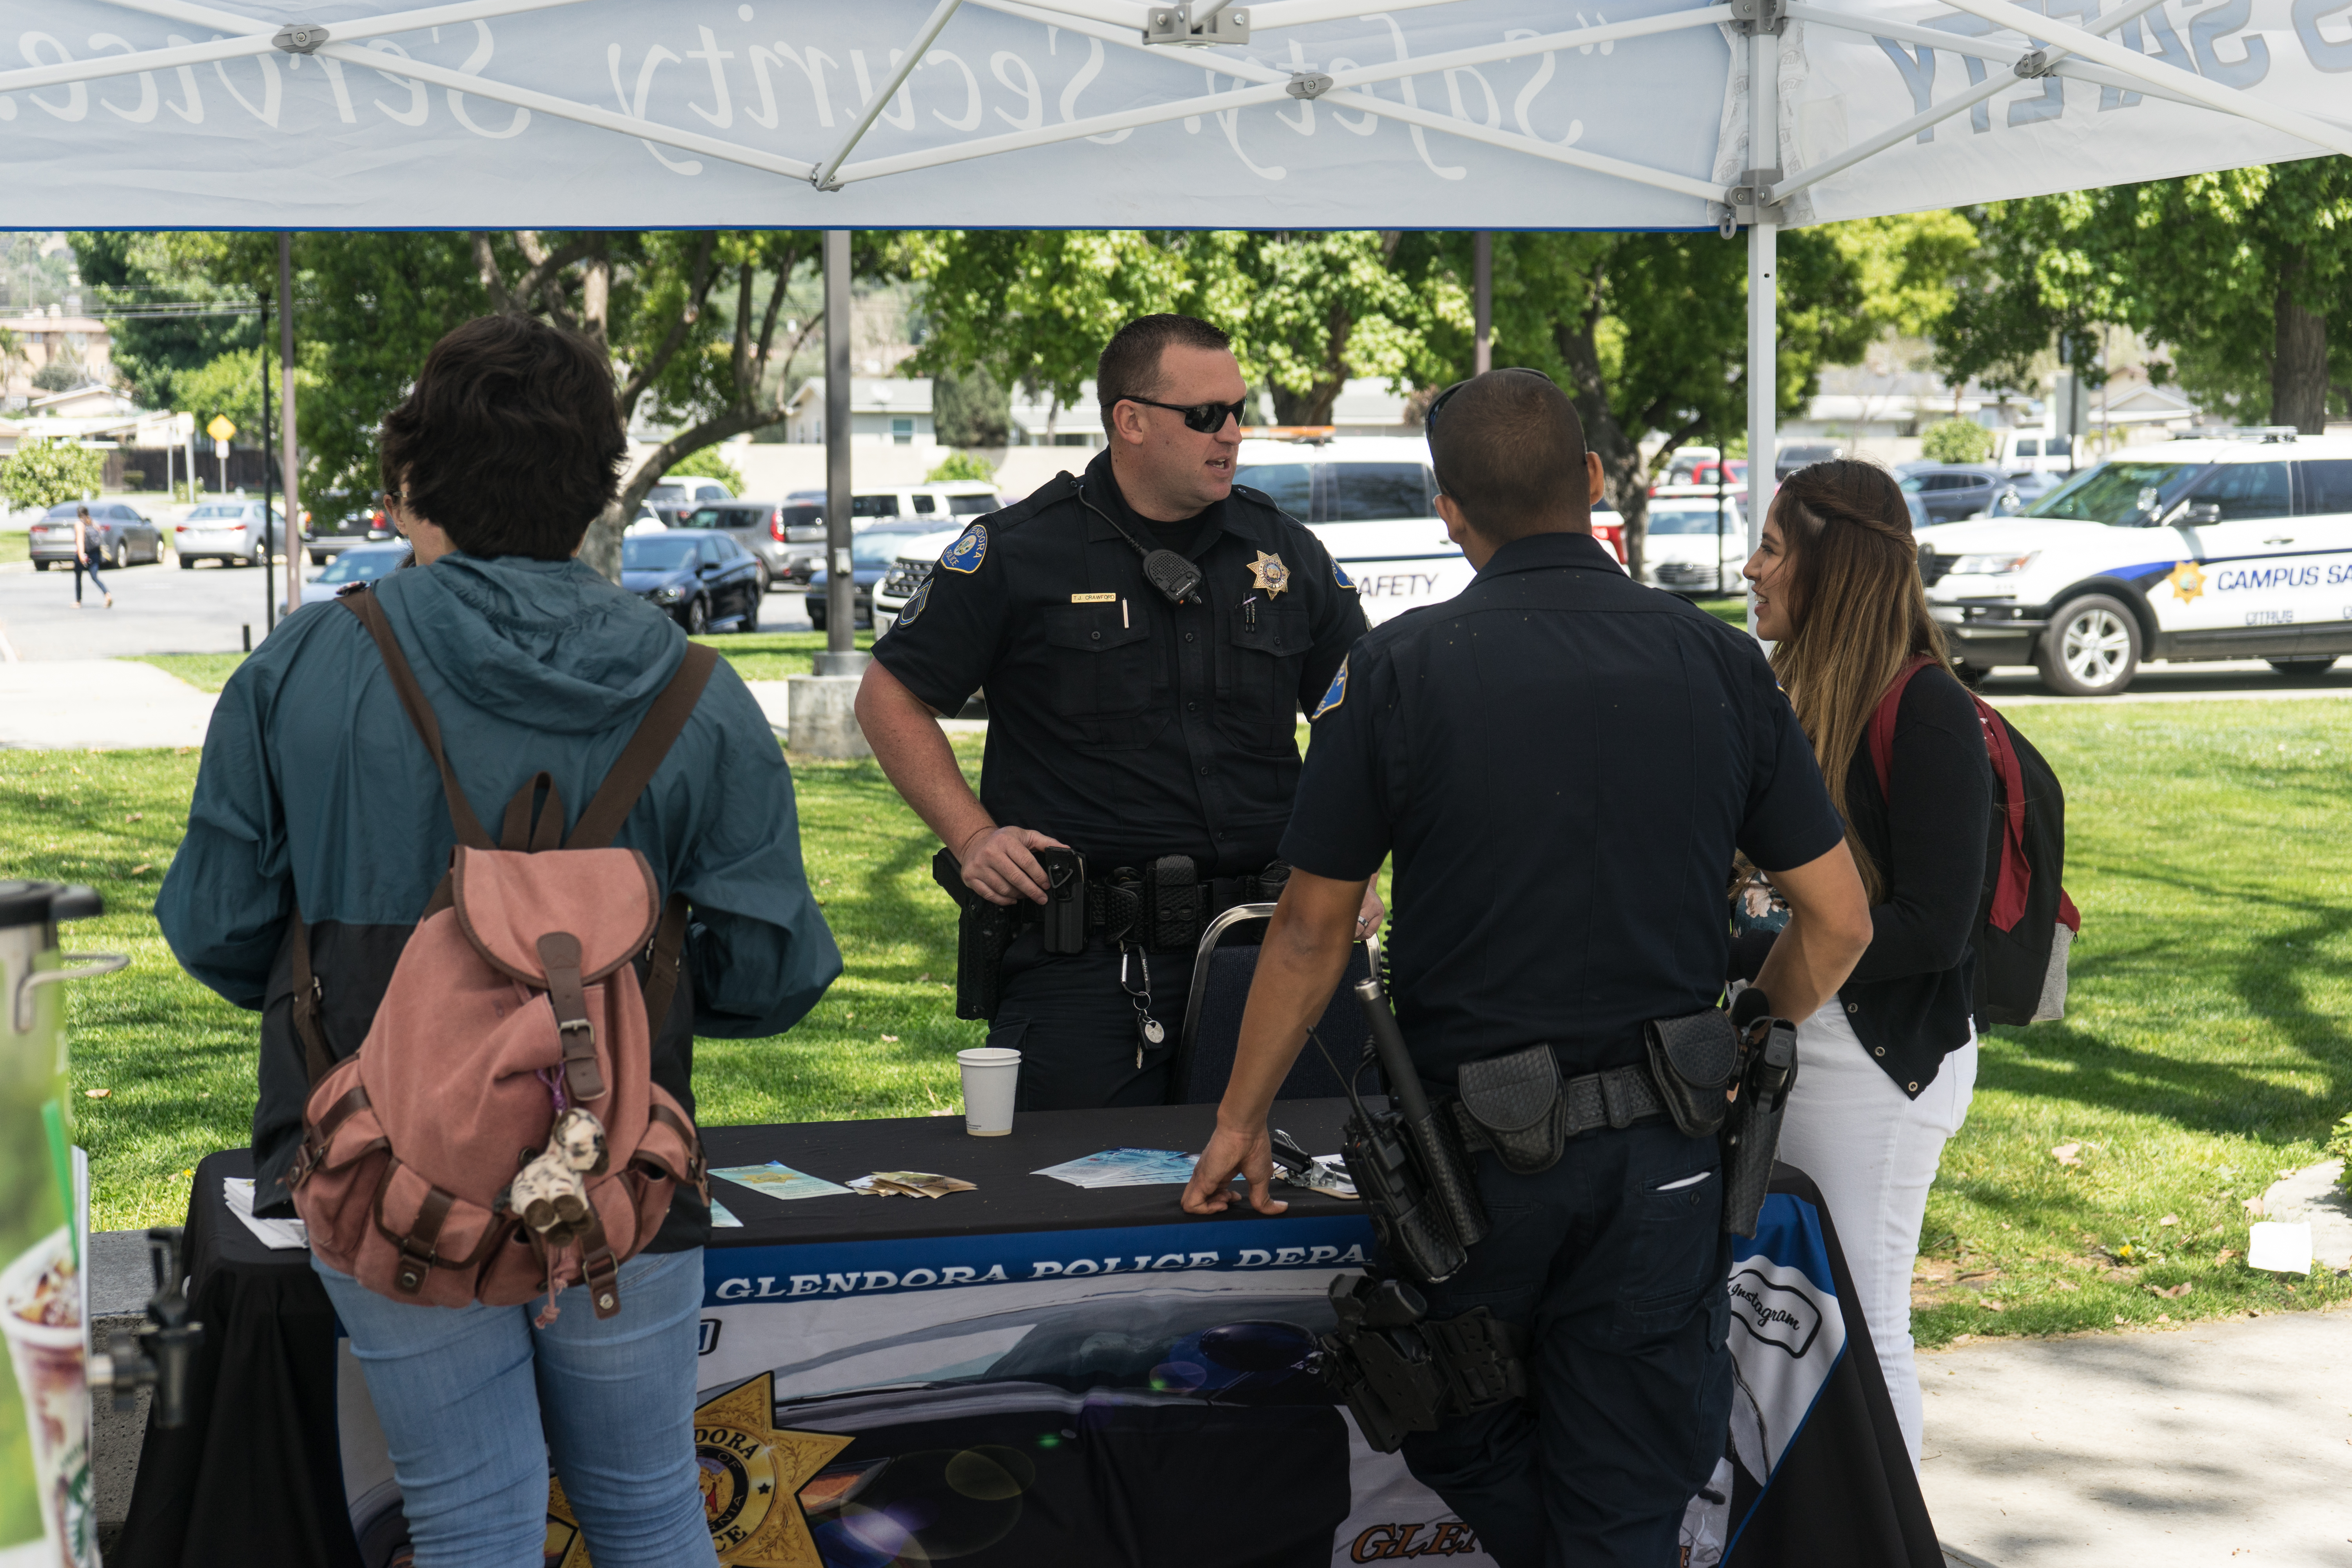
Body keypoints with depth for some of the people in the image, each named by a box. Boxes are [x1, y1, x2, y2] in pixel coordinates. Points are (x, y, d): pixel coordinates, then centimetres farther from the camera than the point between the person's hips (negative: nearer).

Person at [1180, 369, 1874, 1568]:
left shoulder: (1400, 670, -6)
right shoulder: (1719, 663, 1)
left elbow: (1312, 931, -1)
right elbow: (1837, 922, 3)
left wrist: (1240, 1121, 10)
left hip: (1476, 1149, -2)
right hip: (1664, 1155, 2)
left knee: (1464, 1450, 20)